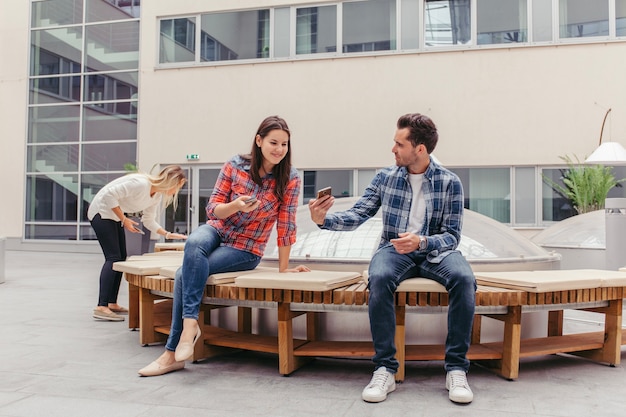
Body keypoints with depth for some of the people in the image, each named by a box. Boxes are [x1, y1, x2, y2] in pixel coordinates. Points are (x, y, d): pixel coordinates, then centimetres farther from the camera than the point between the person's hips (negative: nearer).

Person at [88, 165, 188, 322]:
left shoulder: (157, 195, 0)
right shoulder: (140, 184, -28)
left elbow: (149, 221, 8)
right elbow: (109, 195, -27)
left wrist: (168, 234, -3)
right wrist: (124, 219, -22)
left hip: (114, 215, 9)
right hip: (101, 211, -9)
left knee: (121, 257, 7)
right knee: (113, 257, -16)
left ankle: (112, 303, 13)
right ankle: (101, 307, -19)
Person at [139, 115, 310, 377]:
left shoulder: (290, 179, -12)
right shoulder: (235, 165, -8)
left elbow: (285, 224, -9)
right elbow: (213, 209, -6)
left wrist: (283, 268, -5)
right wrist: (236, 205, -28)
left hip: (246, 250, -2)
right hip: (217, 230, 2)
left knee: (185, 273, -23)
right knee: (194, 242, -35)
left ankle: (173, 353, -13)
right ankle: (190, 323, -31)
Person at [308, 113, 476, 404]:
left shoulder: (450, 183, -2)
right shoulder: (385, 178, 4)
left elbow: (452, 236, -4)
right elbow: (357, 215, 1)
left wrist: (421, 241, -25)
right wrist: (324, 219, -19)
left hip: (436, 250, 0)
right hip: (394, 250, 1)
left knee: (464, 279, -33)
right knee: (379, 278, -34)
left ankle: (456, 369, -20)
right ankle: (385, 369, -24)